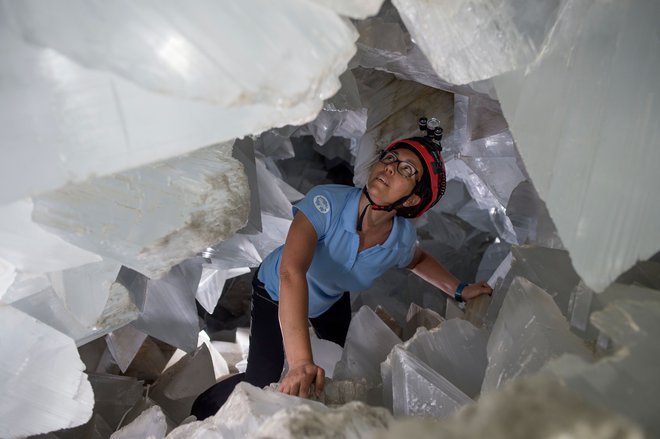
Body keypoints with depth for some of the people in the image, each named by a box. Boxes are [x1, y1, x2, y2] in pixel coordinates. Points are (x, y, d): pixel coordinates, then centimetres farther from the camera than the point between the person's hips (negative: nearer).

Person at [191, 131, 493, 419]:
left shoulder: (403, 239, -24)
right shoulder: (327, 203, -41)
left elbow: (418, 260, 2)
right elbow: (291, 272, -52)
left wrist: (460, 291, -8)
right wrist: (301, 362, -60)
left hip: (332, 301, 4)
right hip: (277, 295, -4)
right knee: (262, 383, -9)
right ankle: (202, 408, 24)